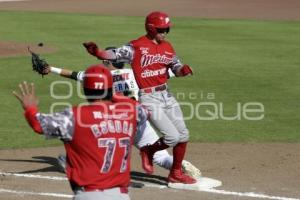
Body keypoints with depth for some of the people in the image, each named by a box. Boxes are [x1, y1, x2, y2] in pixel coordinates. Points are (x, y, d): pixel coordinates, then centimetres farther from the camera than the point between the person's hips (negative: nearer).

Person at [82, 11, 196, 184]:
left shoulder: (167, 47, 8)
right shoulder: (137, 46, -10)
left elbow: (177, 69, 11)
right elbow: (113, 55, -18)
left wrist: (184, 70, -13)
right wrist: (96, 52, -37)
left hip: (166, 95, 7)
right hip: (149, 98, -7)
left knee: (183, 135, 9)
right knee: (172, 137, -14)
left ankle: (176, 173, 25)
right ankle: (149, 151, 15)